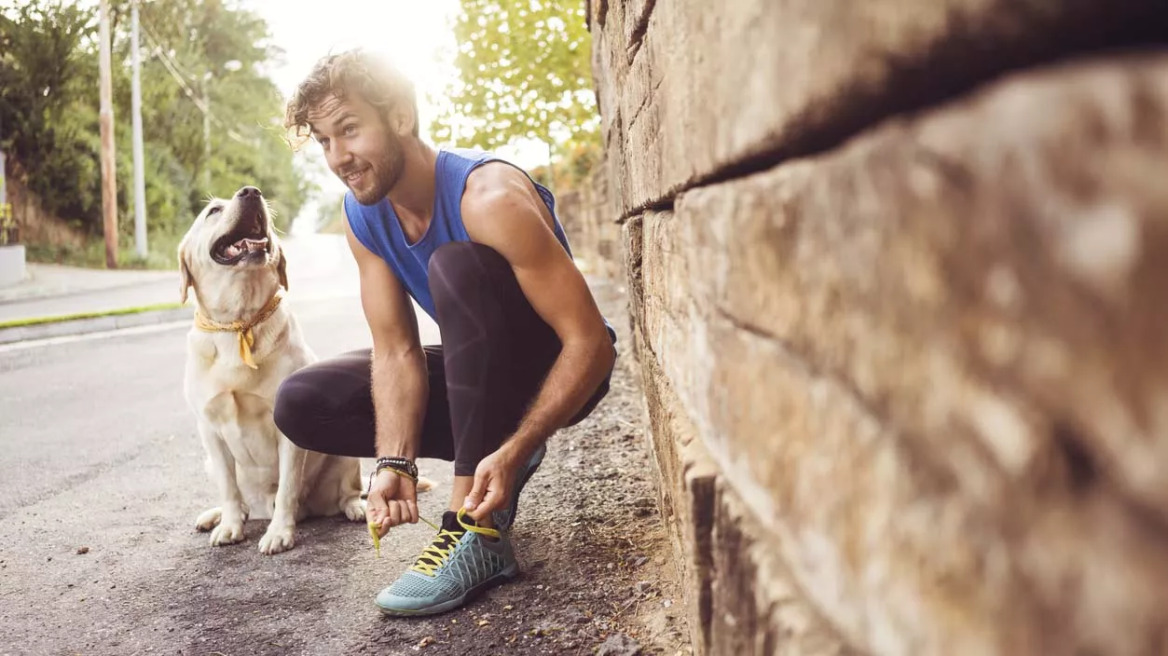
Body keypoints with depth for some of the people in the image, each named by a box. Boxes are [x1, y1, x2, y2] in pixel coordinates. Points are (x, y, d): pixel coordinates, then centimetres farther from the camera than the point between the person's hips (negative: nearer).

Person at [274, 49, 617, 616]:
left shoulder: (488, 198, -29)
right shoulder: (363, 216, -8)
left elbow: (591, 343, -30)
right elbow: (396, 352, -10)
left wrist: (513, 451, -38)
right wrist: (395, 463, -26)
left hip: (560, 373, -6)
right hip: (480, 372, 7)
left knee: (454, 264, -35)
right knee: (300, 405, -6)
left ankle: (479, 532, -32)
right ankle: (485, 452, 3)